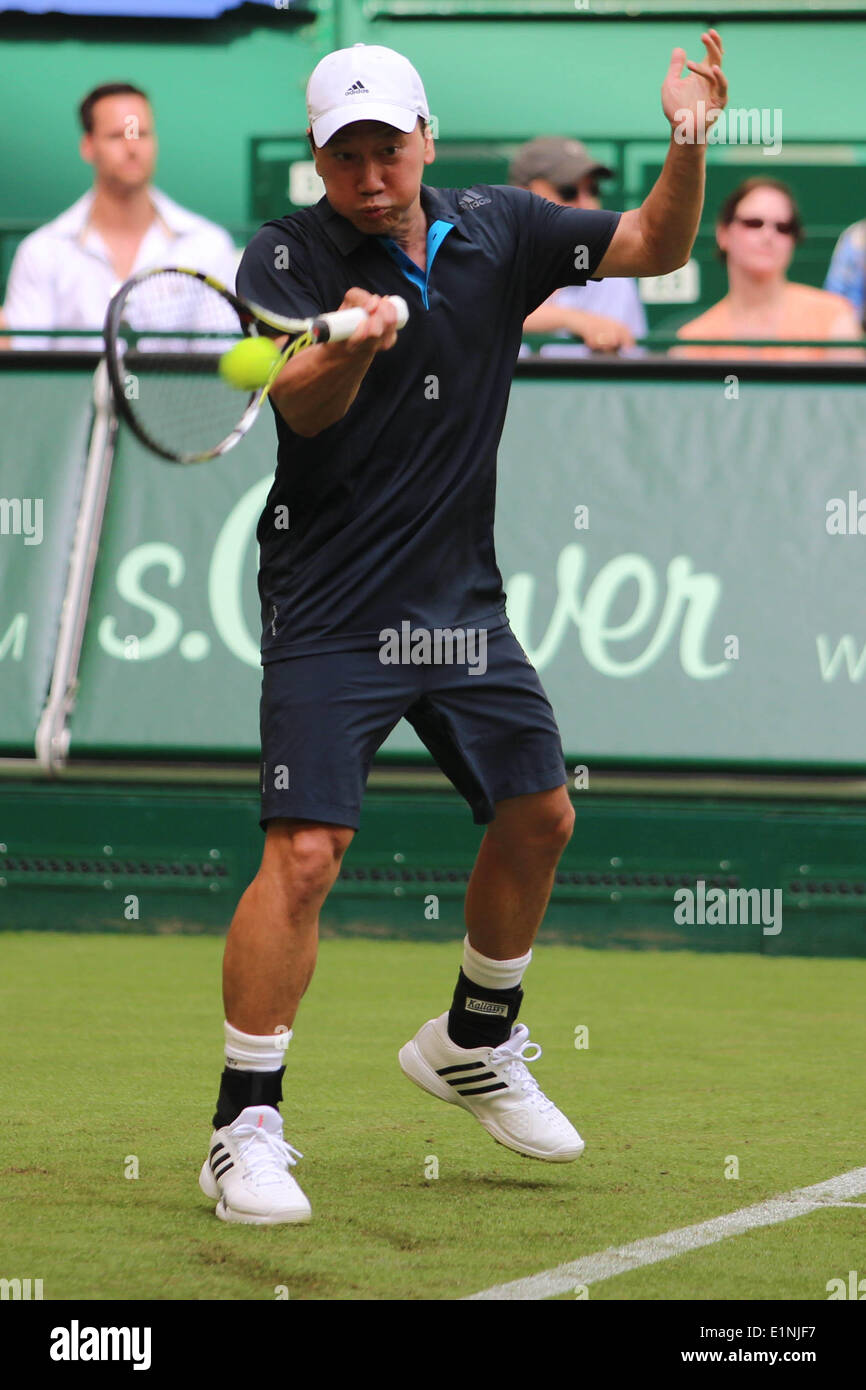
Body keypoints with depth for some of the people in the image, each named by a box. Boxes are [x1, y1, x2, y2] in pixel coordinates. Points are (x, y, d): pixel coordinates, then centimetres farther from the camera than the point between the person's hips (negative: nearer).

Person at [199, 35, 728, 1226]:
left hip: (463, 601, 6)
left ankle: (474, 1048, 36)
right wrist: (354, 343, -48)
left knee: (538, 815, 14)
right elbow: (304, 405, -26)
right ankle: (245, 1128, -10)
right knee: (306, 852, -16)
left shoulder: (496, 232, 2)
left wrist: (690, 146, -14)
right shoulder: (286, 258, -12)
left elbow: (654, 248, 4)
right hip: (331, 612, -6)